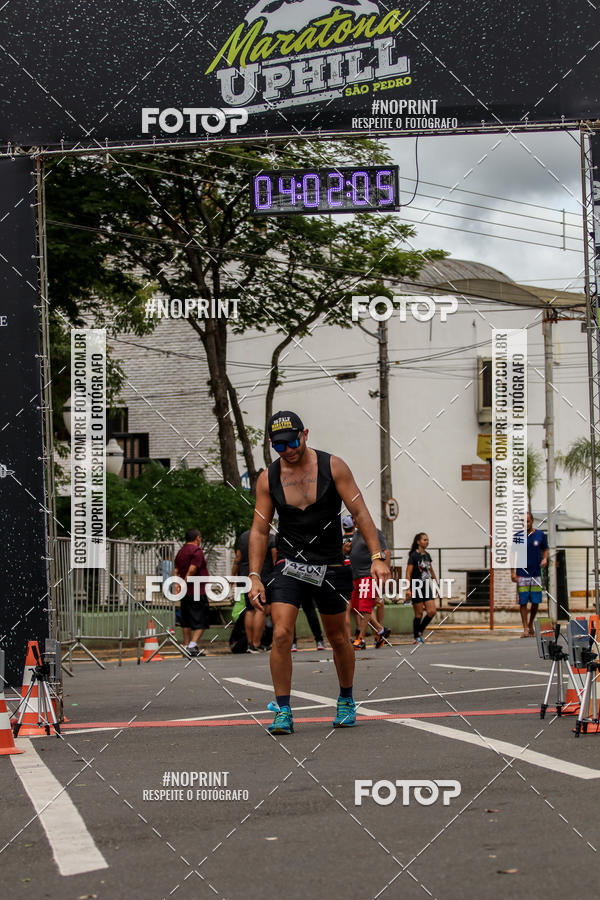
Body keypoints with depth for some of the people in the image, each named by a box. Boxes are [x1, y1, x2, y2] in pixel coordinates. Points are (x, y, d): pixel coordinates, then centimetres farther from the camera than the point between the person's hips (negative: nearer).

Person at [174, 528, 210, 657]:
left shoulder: (181, 552, 16)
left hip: (184, 593, 8)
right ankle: (193, 645, -17)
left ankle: (186, 646, 14)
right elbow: (192, 569, -19)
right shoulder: (197, 550, -9)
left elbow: (176, 571, 11)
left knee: (187, 622, 12)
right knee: (201, 621, -4)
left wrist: (177, 585, 3)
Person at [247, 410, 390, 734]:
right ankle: (283, 712, -4)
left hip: (330, 567, 0)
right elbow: (259, 530, 3)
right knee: (281, 635, -14)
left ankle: (346, 701, 33)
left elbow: (360, 512, -5)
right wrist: (254, 577, -5)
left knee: (338, 639, 11)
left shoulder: (333, 467, -6)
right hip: (289, 565, 1)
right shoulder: (268, 478, -1)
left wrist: (377, 556, -14)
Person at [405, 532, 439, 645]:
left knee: (432, 612, -3)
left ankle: (420, 632, 16)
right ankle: (416, 638, 11)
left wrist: (436, 583, 27)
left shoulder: (427, 555, 11)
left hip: (426, 587, 6)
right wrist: (408, 589, -20)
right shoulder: (414, 555, -9)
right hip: (416, 588, -6)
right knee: (419, 614, -2)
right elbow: (408, 573, -13)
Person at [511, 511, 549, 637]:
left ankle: (531, 624, 24)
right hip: (522, 574, -1)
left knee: (536, 601, 4)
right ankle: (525, 628, 0)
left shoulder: (540, 535, 5)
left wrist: (545, 559, -8)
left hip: (536, 573, 1)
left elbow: (545, 549, 15)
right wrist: (512, 572, -2)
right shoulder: (517, 536, 2)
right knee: (523, 602, -4)